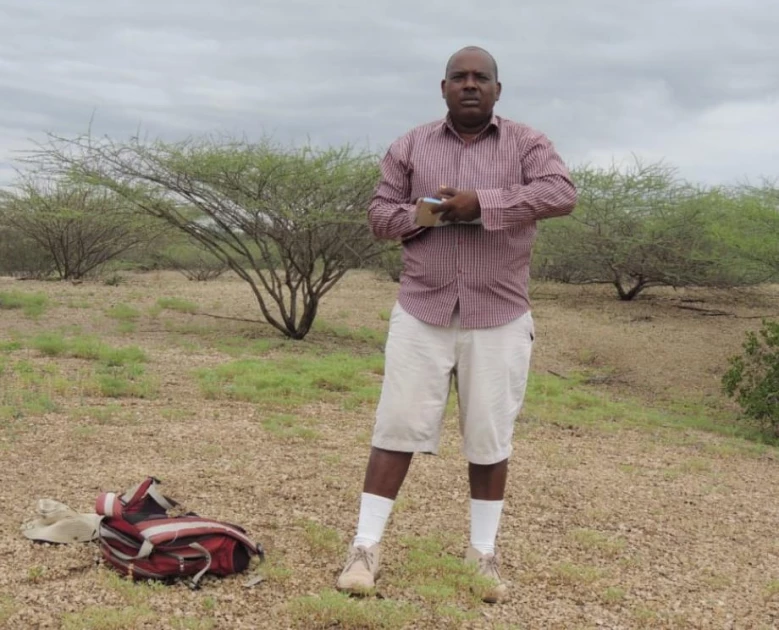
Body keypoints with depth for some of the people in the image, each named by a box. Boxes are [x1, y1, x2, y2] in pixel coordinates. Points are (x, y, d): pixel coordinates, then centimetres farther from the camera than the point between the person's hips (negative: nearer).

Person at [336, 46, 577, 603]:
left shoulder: (527, 143, 2)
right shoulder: (411, 146, 9)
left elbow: (562, 194, -14)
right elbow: (380, 212, 7)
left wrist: (482, 204, -21)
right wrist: (426, 216, -13)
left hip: (498, 318, -1)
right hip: (421, 313, 1)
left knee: (490, 439, 6)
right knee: (398, 428, 0)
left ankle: (483, 553, 19)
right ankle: (366, 546, 8)